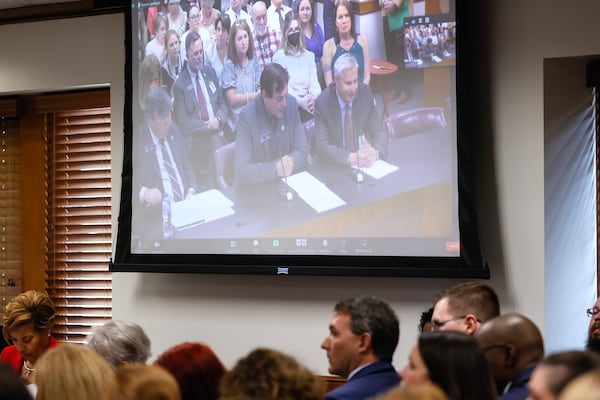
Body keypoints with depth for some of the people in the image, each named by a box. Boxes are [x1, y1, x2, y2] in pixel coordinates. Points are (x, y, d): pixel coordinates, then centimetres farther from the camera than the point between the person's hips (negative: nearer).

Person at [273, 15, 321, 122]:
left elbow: (314, 83, 11)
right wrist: (299, 101, -19)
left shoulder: (309, 56, 20)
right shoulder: (279, 57, 6)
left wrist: (316, 98, -12)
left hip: (307, 103, 4)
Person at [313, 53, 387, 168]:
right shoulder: (323, 102, -11)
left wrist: (375, 152, -22)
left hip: (363, 162, 2)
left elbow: (379, 131, -1)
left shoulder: (365, 92, -3)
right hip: (334, 166, -2)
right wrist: (350, 158, -31)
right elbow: (321, 145, -17)